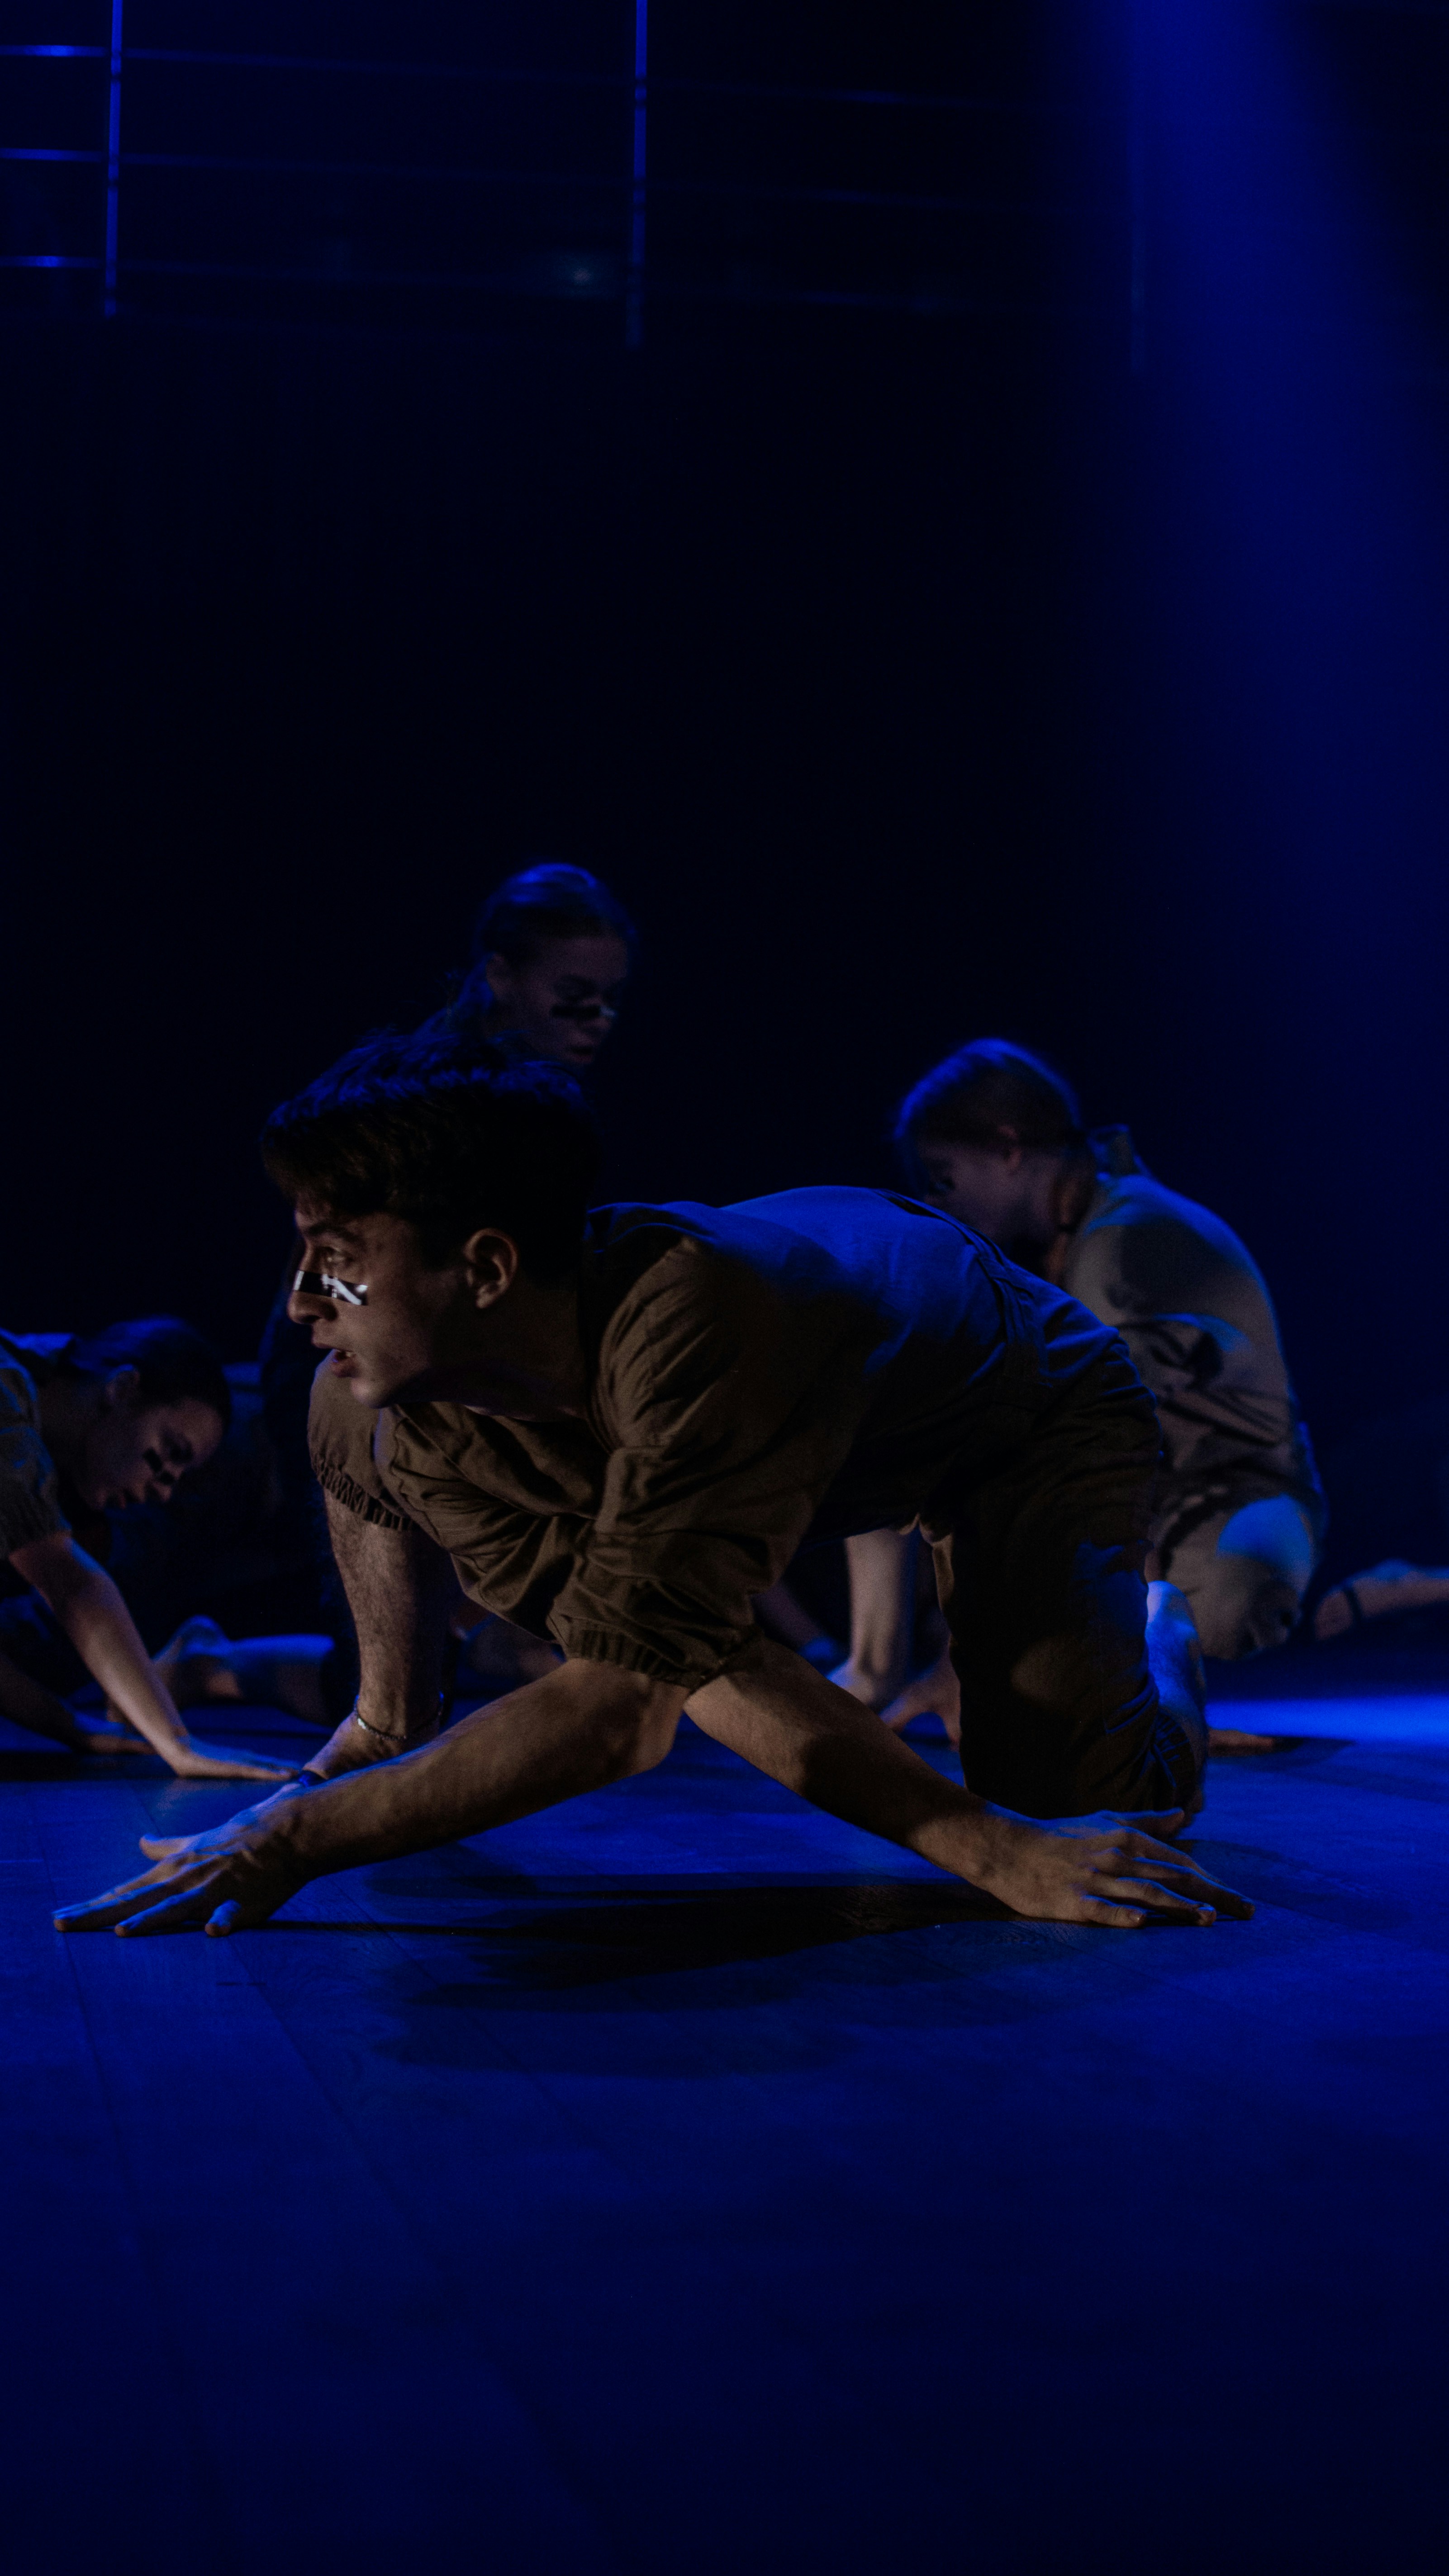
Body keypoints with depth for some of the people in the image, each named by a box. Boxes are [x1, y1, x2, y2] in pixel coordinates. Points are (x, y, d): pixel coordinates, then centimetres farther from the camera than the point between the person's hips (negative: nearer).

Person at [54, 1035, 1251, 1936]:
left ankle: (1155, 1633, 9)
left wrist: (288, 1840, -43)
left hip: (1034, 1406, -6)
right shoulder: (421, 1434, -27)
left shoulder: (694, 1321, -49)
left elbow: (621, 1712, -47)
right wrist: (989, 1848, -40)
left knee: (1083, 1792, -28)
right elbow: (694, 1673, -28)